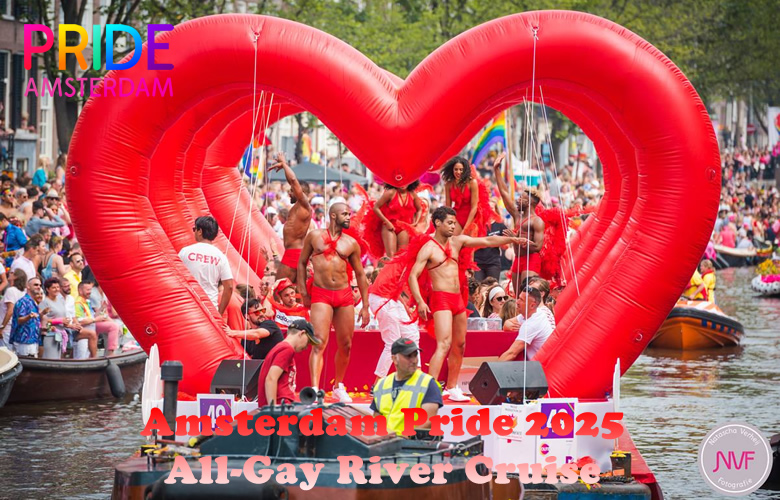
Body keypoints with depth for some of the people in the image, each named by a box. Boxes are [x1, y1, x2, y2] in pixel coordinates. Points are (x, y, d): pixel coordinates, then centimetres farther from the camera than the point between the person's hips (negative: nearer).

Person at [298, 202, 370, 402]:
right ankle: (315, 389, -25)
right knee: (319, 343, -17)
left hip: (345, 295, 3)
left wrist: (365, 307, 10)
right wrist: (303, 293, 2)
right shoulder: (315, 236, 5)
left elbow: (360, 274, 13)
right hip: (321, 295, -3)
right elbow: (302, 263, 12)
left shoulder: (351, 243, 9)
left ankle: (339, 387, 29)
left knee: (345, 345, 9)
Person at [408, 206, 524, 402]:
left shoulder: (457, 241, 12)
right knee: (444, 344, -21)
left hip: (458, 298, 8)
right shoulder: (428, 248, -6)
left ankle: (452, 388, 26)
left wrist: (511, 239, 0)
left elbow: (487, 241, 11)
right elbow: (413, 276, -12)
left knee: (459, 345, 13)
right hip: (441, 298, -8)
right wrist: (420, 302, -24)